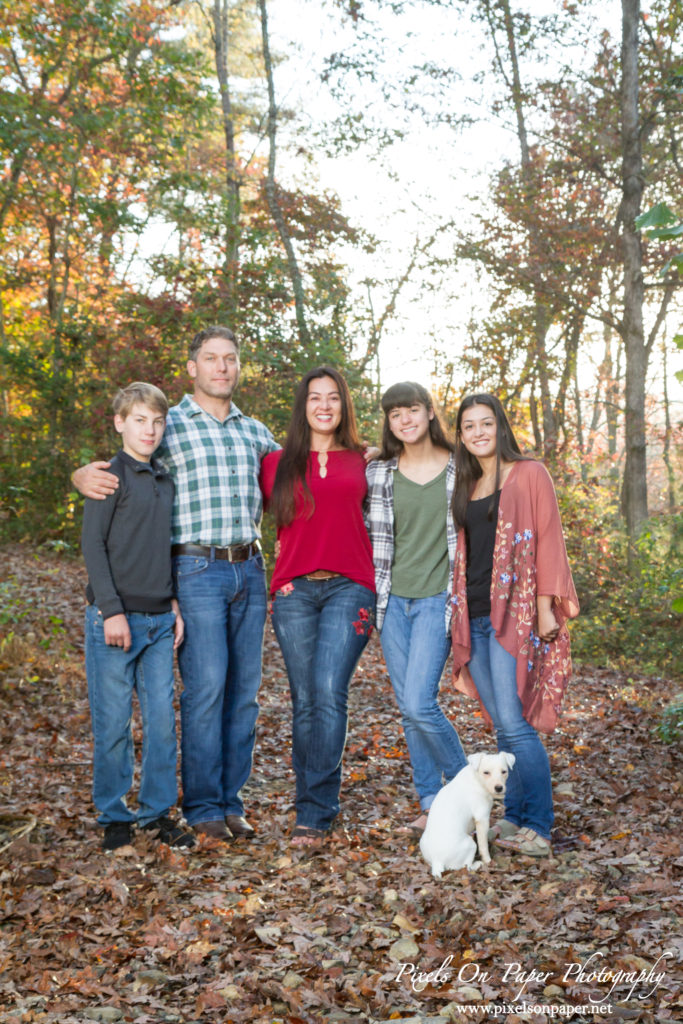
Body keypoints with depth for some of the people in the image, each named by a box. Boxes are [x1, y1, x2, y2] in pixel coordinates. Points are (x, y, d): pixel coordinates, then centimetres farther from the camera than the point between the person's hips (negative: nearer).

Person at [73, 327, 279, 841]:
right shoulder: (169, 426, 4)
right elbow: (115, 468, 6)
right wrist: (85, 475, -17)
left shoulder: (256, 432, 17)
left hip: (250, 570, 5)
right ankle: (203, 807, 5)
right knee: (206, 686, -8)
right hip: (198, 571, -4)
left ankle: (232, 802, 16)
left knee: (244, 689, 6)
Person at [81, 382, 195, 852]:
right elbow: (93, 545, -9)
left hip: (160, 620, 5)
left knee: (163, 720, 6)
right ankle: (115, 817, 16)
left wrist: (175, 604, 12)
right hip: (115, 618, -5)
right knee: (114, 723, 2)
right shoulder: (110, 476, -5)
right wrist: (112, 611, -14)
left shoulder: (166, 480, 13)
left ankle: (158, 812, 18)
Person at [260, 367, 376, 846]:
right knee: (305, 701, 4)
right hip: (294, 591, 1)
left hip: (348, 587, -1)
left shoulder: (362, 462, 11)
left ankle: (315, 813, -7)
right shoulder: (278, 464, 11)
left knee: (330, 693, -14)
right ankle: (316, 805, 16)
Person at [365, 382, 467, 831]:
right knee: (408, 707, 7)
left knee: (420, 704, -13)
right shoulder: (378, 473, 6)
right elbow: (364, 533, 12)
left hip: (437, 599, -4)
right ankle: (431, 802, 20)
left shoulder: (460, 469, -1)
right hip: (394, 600, 4)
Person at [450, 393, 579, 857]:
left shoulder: (529, 475, 0)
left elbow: (547, 541, -5)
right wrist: (460, 617, 14)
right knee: (503, 726, 8)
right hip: (474, 618, 6)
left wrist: (545, 607, -12)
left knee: (514, 722, -12)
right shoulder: (466, 488, 18)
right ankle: (515, 817, 16)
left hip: (514, 614, -6)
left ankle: (538, 828, -6)